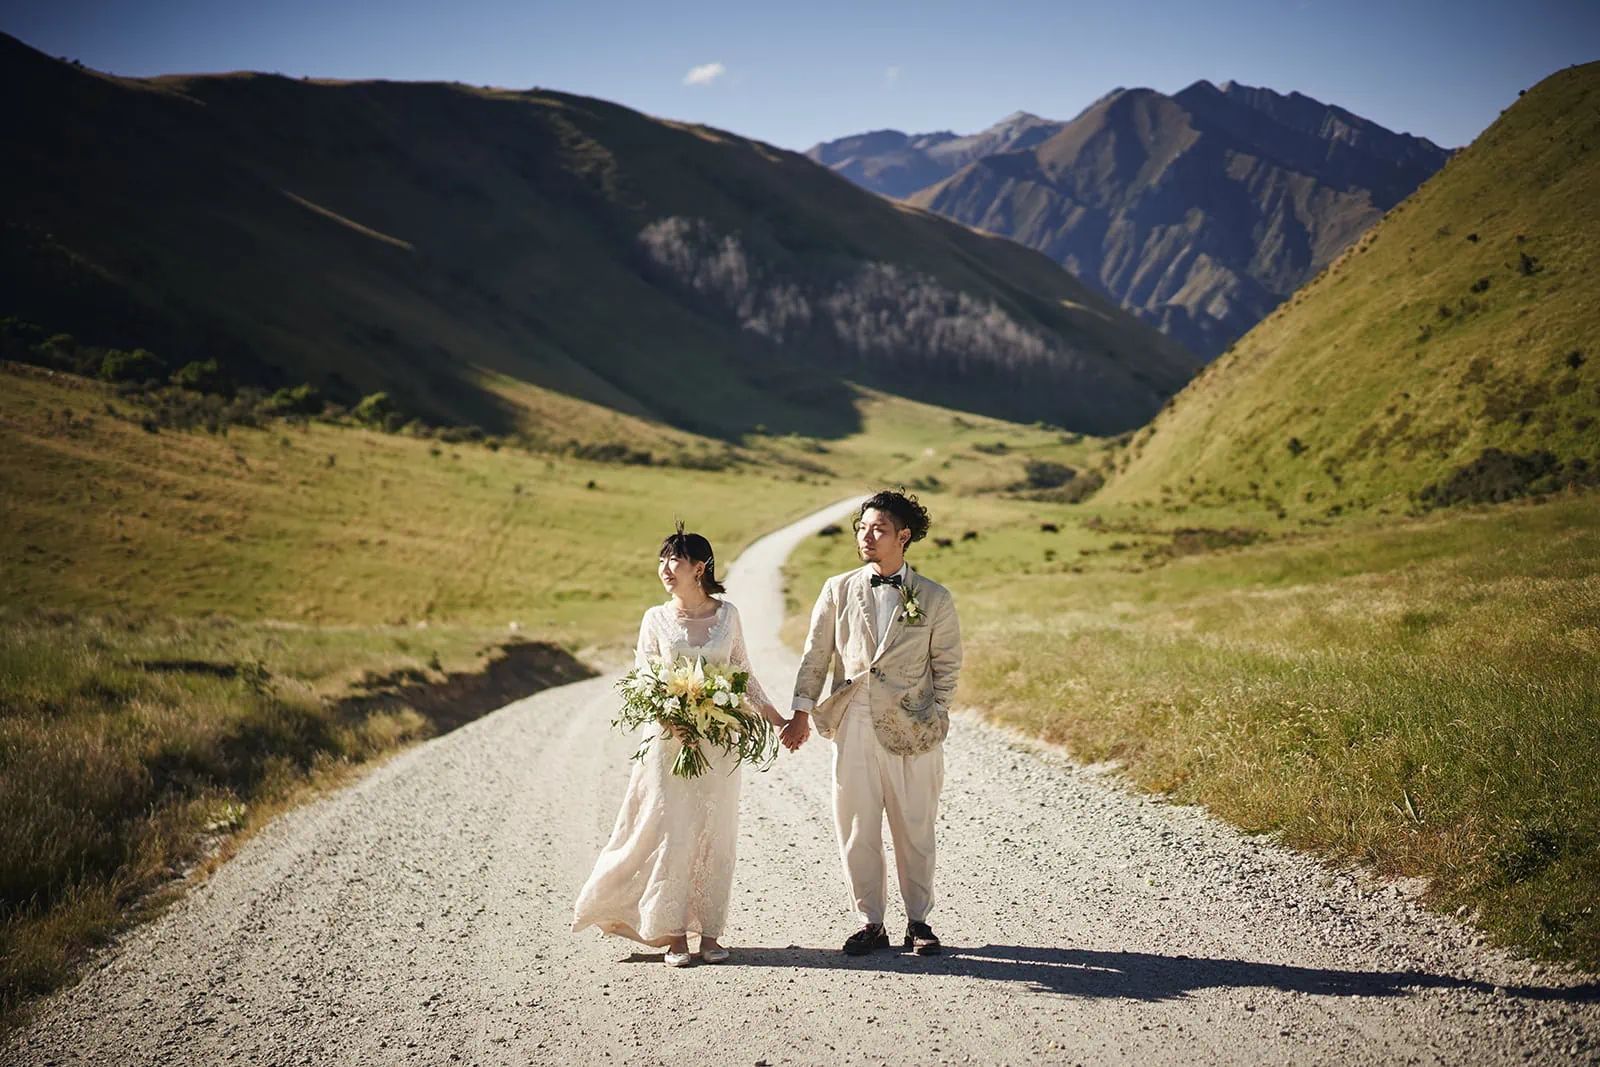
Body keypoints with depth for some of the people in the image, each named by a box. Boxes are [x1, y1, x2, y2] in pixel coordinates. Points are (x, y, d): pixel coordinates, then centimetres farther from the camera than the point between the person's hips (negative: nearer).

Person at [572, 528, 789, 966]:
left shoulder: (727, 614, 5)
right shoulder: (656, 619, 2)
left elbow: (743, 674, 14)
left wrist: (775, 717, 11)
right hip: (669, 739, -1)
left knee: (715, 832, 2)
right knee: (671, 831, -4)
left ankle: (709, 933, 11)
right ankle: (673, 933, 5)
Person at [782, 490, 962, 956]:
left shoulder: (934, 599, 1)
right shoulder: (838, 590, 6)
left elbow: (946, 664, 7)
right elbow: (815, 655, 10)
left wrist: (936, 717, -1)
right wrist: (802, 713, 5)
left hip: (911, 729, -1)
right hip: (853, 727, 2)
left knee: (914, 831, 6)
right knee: (856, 830, 3)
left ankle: (918, 921, 20)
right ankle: (870, 923, 16)